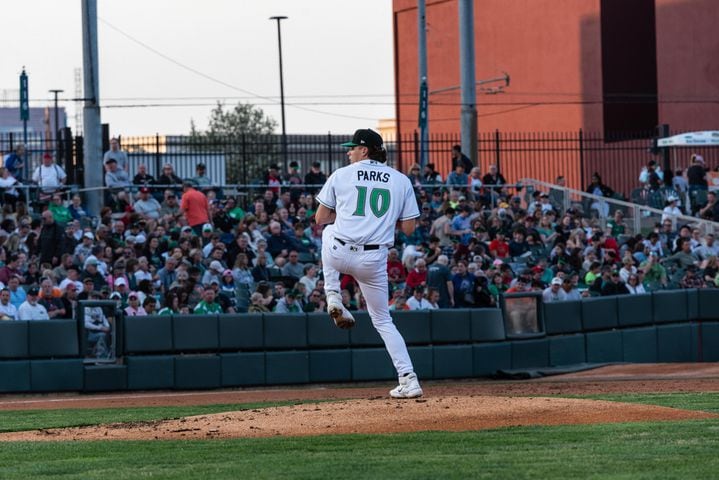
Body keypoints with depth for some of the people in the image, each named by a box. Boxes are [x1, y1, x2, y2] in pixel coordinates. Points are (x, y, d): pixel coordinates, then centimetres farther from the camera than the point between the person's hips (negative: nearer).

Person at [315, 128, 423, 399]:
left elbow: (321, 219, 9)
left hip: (339, 254, -1)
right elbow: (408, 228, 6)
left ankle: (333, 298, 25)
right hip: (374, 261, 1)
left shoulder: (341, 175, 3)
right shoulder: (401, 181, 6)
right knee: (382, 320, 16)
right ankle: (408, 379, 2)